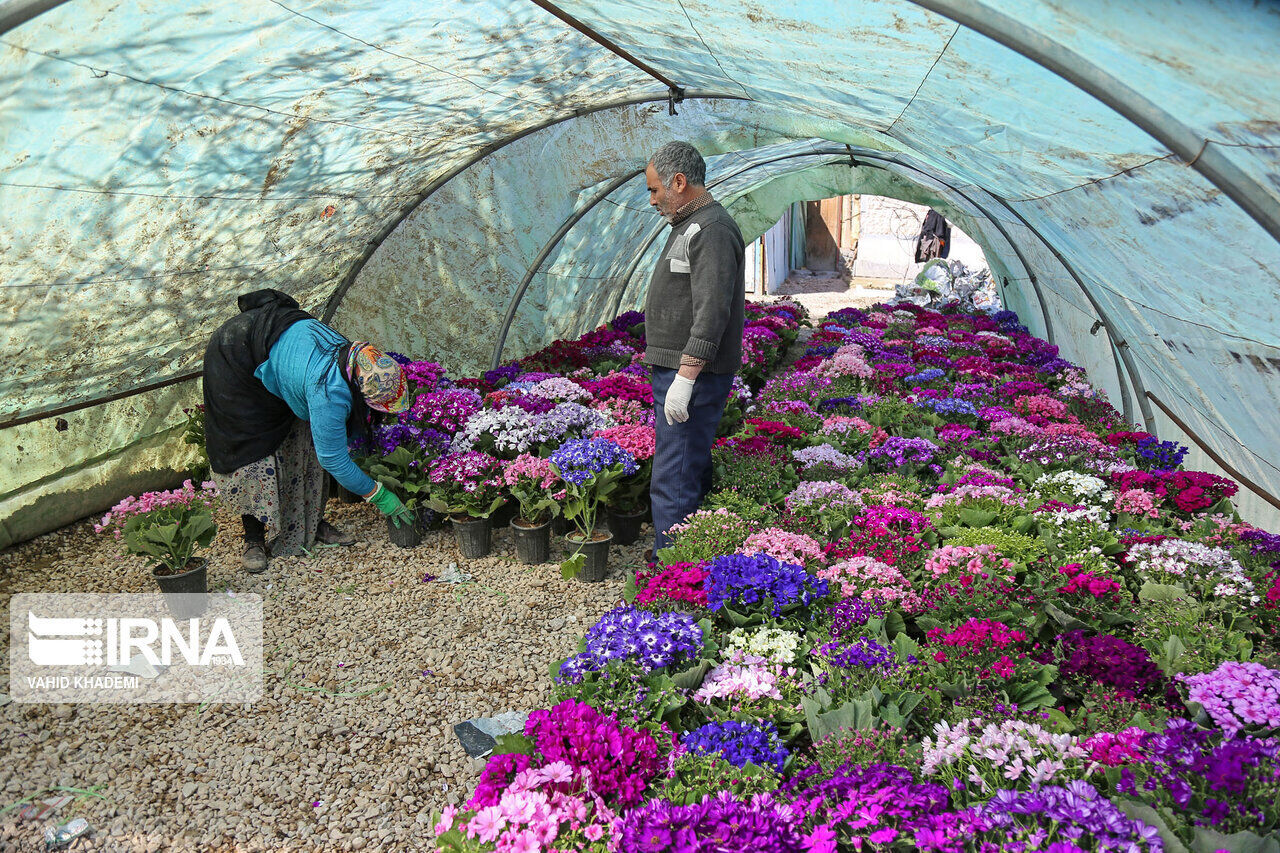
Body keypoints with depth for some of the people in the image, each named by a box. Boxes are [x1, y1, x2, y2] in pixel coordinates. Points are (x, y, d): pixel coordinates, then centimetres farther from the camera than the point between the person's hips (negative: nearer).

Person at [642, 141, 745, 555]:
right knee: (693, 470, 17)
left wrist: (684, 380, -27)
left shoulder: (712, 230, -15)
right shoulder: (692, 225, 19)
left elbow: (712, 313, -24)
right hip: (676, 370, 11)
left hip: (692, 374, -11)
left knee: (673, 482, -9)